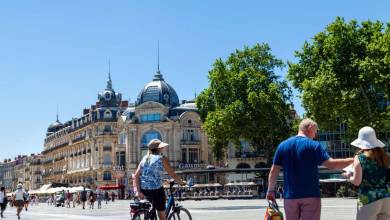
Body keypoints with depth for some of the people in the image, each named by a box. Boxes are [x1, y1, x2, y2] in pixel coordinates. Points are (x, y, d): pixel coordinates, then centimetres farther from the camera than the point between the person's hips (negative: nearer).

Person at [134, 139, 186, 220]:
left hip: (144, 189, 6)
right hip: (156, 189, -6)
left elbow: (136, 176, 3)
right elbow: (173, 175, -3)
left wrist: (139, 191, 3)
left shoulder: (144, 158, 11)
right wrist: (181, 182, 14)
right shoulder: (162, 159, -4)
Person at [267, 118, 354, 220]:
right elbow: (331, 164, -15)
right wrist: (352, 160, -4)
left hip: (290, 196, 4)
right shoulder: (314, 145, -7)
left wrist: (271, 190, 15)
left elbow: (274, 171, 6)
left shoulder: (282, 145, 6)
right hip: (310, 196, -4)